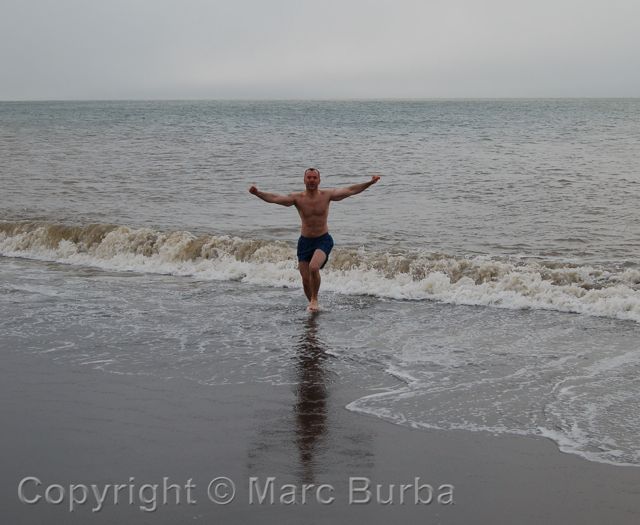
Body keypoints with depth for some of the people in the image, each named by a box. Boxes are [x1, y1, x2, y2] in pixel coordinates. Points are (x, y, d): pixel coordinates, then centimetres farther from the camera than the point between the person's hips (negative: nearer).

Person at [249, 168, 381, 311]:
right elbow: (274, 198, -16)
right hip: (305, 241, 2)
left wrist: (370, 183, -15)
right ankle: (312, 304, 30)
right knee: (305, 279, 3)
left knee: (314, 267, -27)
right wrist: (258, 193, -32)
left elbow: (350, 190, -7)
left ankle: (315, 299, -4)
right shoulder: (297, 198, -6)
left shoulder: (327, 195, -5)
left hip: (323, 240, -2)